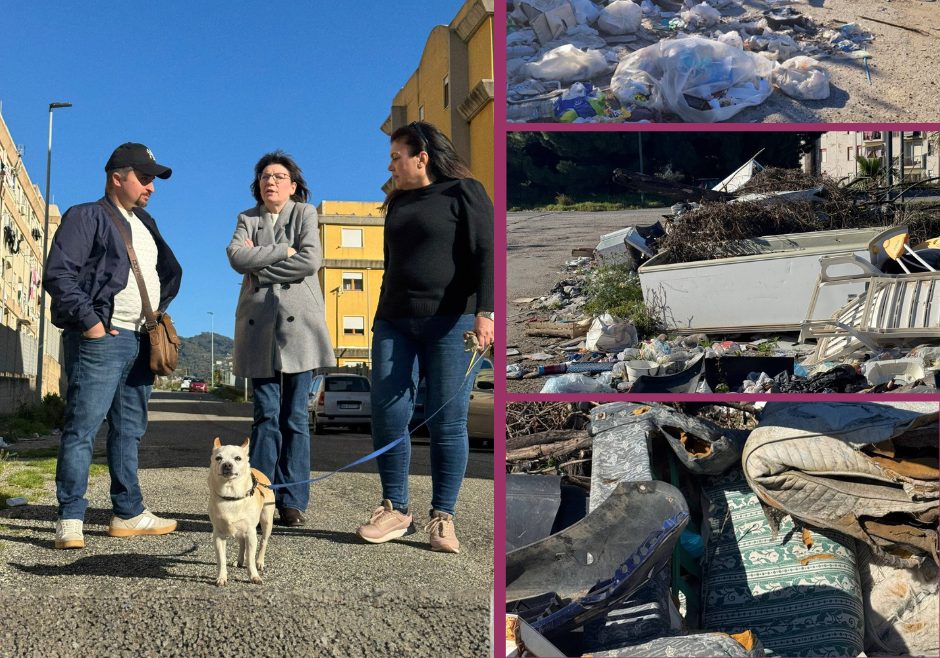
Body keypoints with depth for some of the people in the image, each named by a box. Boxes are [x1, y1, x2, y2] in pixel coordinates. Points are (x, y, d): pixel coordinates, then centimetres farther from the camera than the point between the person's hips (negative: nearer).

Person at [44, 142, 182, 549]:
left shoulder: (145, 225, 21)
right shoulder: (86, 217, -3)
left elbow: (172, 272, 31)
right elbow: (58, 273, -12)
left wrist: (158, 312, 17)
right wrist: (89, 321, -17)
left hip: (140, 341, 8)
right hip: (100, 338, -8)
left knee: (129, 430, 12)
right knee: (82, 428, -7)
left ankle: (128, 514, 19)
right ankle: (70, 520, -4)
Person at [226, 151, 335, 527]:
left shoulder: (305, 213, 11)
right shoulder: (247, 219, 16)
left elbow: (312, 259, -8)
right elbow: (237, 256, -4)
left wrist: (260, 265, -5)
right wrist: (284, 251, -9)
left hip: (298, 322, -1)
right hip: (260, 324, 2)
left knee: (295, 416, -1)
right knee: (266, 415, -1)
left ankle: (293, 501, 3)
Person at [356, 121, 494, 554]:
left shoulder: (464, 193, 0)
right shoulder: (398, 203, 20)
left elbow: (485, 253, -10)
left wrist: (484, 311, -21)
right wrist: (383, 317, 25)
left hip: (452, 324, -6)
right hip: (394, 322, 6)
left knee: (446, 422, -4)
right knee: (387, 416, -1)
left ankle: (443, 517, 6)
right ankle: (395, 510, 10)